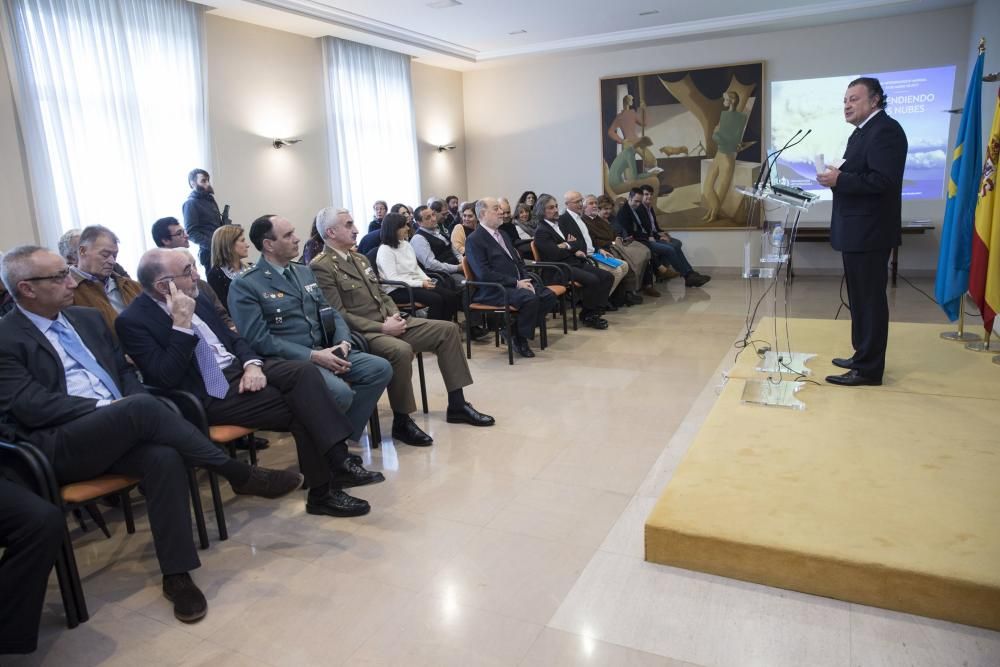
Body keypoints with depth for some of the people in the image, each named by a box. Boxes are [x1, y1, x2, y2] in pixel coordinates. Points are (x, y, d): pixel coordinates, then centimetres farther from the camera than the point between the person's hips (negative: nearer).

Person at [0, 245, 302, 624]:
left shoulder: (88, 319, 19)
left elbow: (125, 370, 21)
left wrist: (130, 411, -1)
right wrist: (109, 407, -18)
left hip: (117, 434, 5)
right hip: (56, 447, -5)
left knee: (164, 458, -29)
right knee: (143, 407, -33)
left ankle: (177, 575, -21)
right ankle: (241, 476, -21)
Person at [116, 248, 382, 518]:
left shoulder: (196, 298, 9)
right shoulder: (132, 321, -10)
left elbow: (232, 337, 16)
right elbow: (167, 378, -19)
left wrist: (252, 364, -5)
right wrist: (182, 324, -24)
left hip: (238, 367, 7)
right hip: (208, 395, -7)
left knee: (305, 371, -19)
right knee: (300, 408, -20)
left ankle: (339, 461, -23)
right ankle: (323, 492, -8)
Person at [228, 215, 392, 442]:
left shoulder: (305, 272, 17)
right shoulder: (245, 285, -6)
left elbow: (329, 312, 16)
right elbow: (259, 339, -14)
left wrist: (343, 342, -6)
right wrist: (313, 356, -20)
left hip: (325, 350, 7)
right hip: (288, 361, -7)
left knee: (381, 369, -11)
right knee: (341, 393, -31)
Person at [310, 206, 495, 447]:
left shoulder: (360, 258, 18)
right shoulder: (321, 267, -11)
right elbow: (338, 315, -17)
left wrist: (395, 316, 0)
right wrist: (382, 327, -18)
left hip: (387, 323, 9)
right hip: (361, 333, -9)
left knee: (448, 329, -1)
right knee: (401, 350, -38)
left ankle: (456, 404, 4)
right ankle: (401, 422, -17)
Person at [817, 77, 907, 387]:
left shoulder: (885, 129, -14)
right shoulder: (863, 131, 18)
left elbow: (884, 181, -24)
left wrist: (839, 180, -21)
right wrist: (837, 177, 0)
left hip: (869, 231, -10)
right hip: (856, 230, 10)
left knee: (870, 299, -4)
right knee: (860, 298, 16)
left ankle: (869, 369, 2)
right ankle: (862, 356, 27)